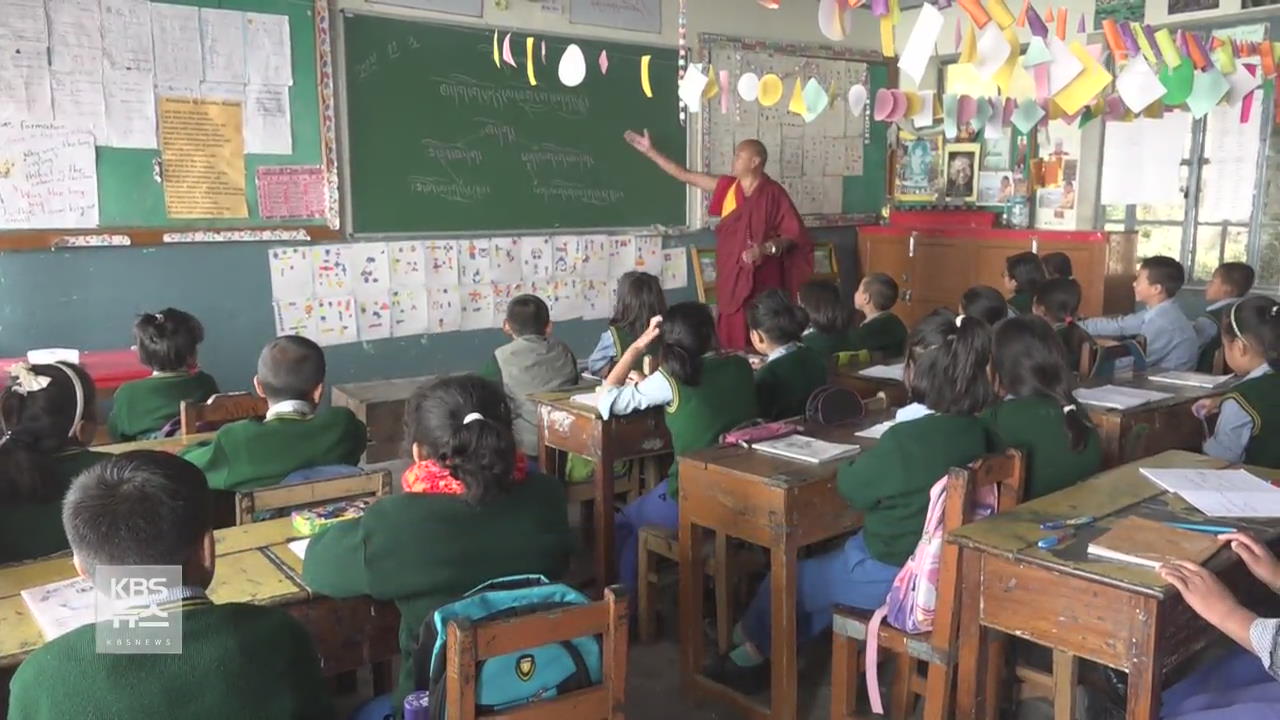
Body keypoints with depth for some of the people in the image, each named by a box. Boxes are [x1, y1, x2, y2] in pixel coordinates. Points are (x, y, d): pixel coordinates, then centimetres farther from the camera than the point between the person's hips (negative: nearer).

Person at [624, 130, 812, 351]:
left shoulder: (773, 194, -8)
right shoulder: (727, 187, 7)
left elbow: (794, 235, -7)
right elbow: (685, 175, 13)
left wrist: (767, 248, -23)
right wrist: (649, 151, 14)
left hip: (761, 279, -5)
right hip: (731, 277, 5)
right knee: (731, 338, 6)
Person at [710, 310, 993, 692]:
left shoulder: (903, 439, -30)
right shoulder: (975, 431, -7)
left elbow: (853, 487, -11)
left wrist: (860, 459, 6)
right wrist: (876, 459, 8)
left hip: (895, 574, -8)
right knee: (829, 562, 28)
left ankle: (754, 647, 40)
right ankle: (770, 645, 37)